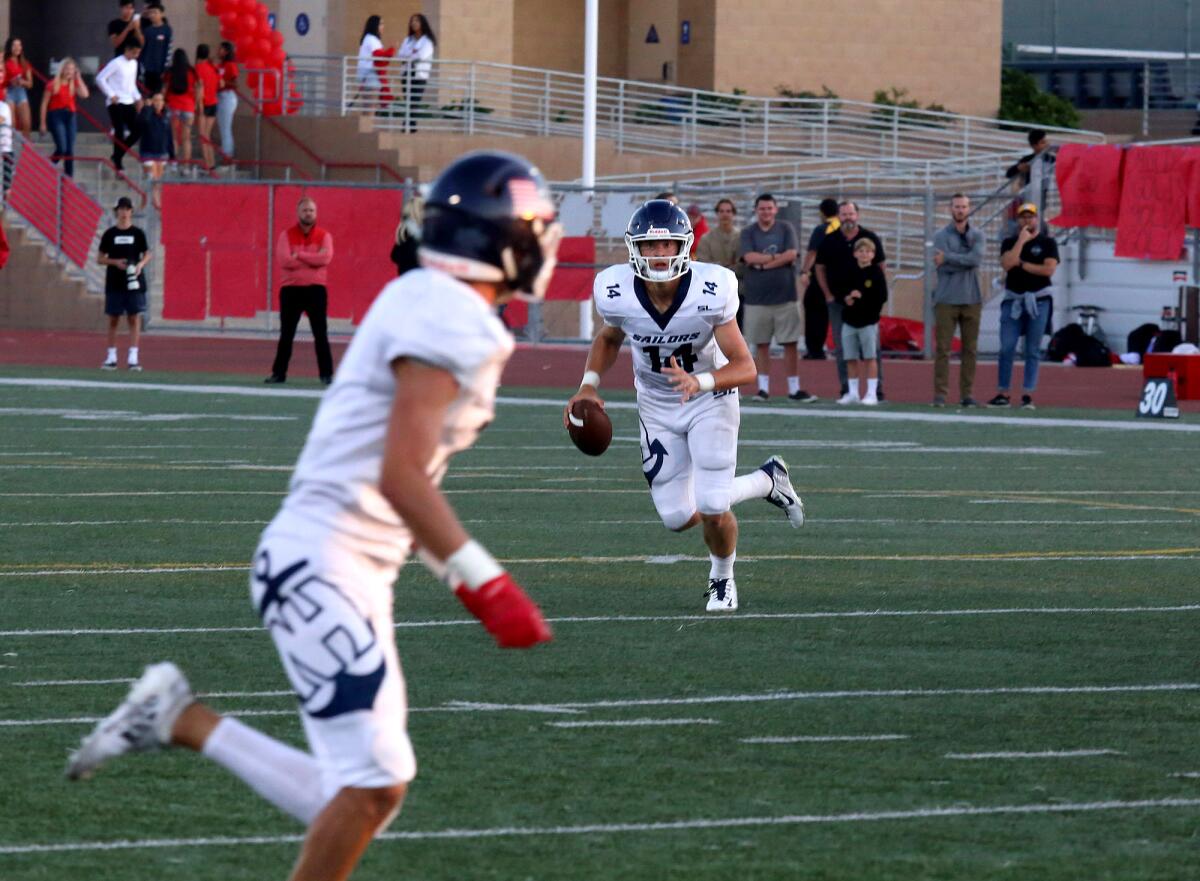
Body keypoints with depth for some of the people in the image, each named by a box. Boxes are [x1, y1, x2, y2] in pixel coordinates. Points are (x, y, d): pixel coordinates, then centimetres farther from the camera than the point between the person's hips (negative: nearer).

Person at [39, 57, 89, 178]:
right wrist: (43, 123, -3)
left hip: (70, 116, 4)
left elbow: (84, 94, -10)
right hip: (56, 115, -4)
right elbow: (44, 103, 0)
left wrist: (78, 78, -4)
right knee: (61, 148, -16)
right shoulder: (53, 84, -2)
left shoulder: (74, 83, 8)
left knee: (70, 150, 0)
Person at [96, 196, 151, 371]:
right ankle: (111, 357, 9)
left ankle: (133, 357, -4)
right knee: (113, 319, 3)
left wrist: (140, 264, -11)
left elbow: (147, 254, 10)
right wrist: (115, 262, -11)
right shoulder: (109, 234, 5)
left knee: (134, 318, -4)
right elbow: (100, 259, 7)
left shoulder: (138, 233, 4)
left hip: (134, 283, -1)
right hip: (114, 284, 1)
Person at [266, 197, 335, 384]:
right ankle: (279, 373, 11)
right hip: (291, 290, 0)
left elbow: (325, 258, -13)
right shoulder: (286, 235, 4)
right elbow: (284, 260, -11)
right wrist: (313, 260, -8)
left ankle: (326, 374, 2)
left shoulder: (324, 236, 5)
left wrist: (298, 255, -11)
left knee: (320, 334, -1)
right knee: (286, 334, 5)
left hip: (316, 289, 0)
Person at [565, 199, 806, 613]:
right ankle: (766, 481, 25)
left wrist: (700, 382, -42)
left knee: (712, 509, -16)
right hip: (656, 406, 3)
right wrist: (589, 384, -10)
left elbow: (745, 367, -24)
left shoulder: (710, 291, -28)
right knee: (678, 517, -2)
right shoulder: (618, 293, -21)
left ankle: (722, 578, 19)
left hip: (709, 402, -3)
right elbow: (608, 339, 5)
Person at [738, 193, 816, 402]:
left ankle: (794, 389, 4)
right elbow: (749, 257, -9)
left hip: (785, 296, 0)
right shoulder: (748, 232, 6)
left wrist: (763, 263, -9)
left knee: (790, 344, 0)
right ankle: (763, 388, 8)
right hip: (757, 297, 0)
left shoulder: (786, 229, 6)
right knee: (761, 345, 3)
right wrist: (776, 257, -10)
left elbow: (791, 254, -8)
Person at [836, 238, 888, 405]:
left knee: (869, 358, -2)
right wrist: (846, 299, -11)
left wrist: (861, 298, -15)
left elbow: (881, 297, -10)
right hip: (849, 321, 4)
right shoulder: (849, 272, 6)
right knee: (851, 359, 7)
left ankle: (871, 393, 3)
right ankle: (853, 393, 16)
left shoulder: (876, 273, -5)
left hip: (868, 321, -4)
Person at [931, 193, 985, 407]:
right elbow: (944, 267, -10)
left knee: (970, 349, 3)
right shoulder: (941, 236, 3)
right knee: (942, 348, -5)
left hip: (971, 299, 2)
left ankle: (967, 394, 8)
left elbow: (977, 259, -10)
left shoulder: (977, 235, 9)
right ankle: (940, 394, -4)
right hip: (946, 299, -2)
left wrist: (948, 258, -12)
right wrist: (966, 262, -7)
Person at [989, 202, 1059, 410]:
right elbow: (1007, 264, -10)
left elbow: (1049, 269, -10)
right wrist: (1022, 240, -10)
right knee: (1006, 348, -2)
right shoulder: (1010, 242, 9)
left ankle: (1027, 395, 1)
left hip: (1038, 300, -2)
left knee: (1033, 351, -1)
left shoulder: (1047, 242, 3)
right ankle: (1002, 394, 3)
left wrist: (1021, 264, -8)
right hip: (1013, 299, 2)